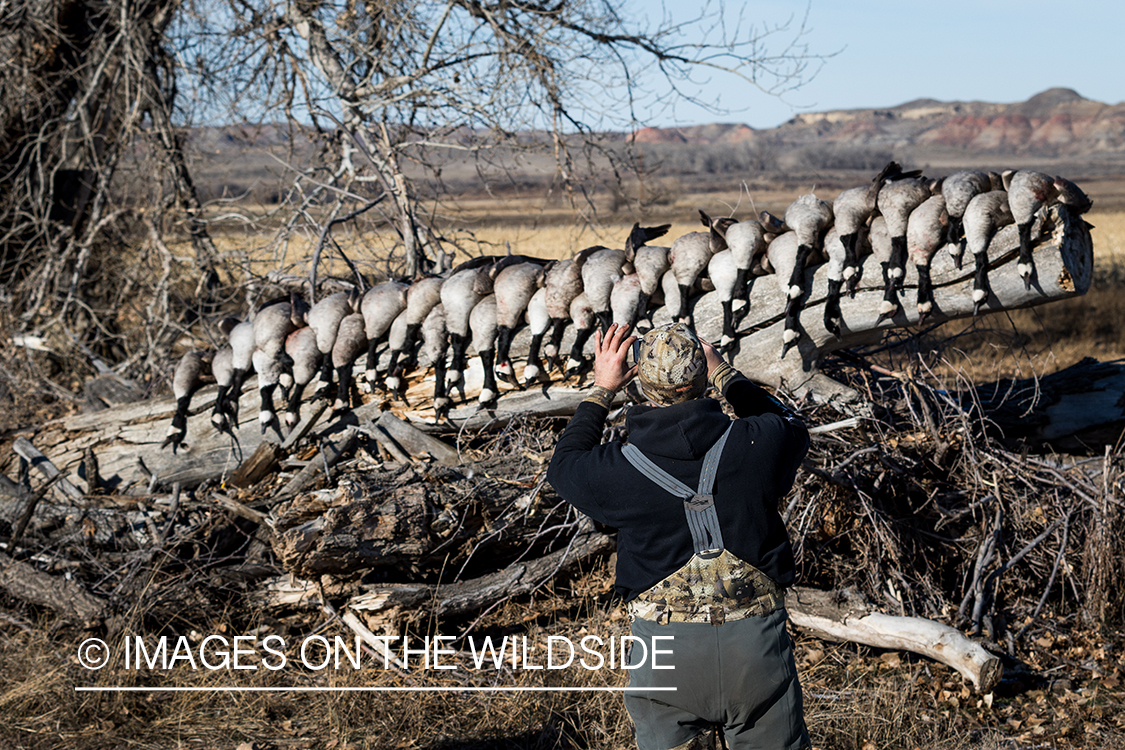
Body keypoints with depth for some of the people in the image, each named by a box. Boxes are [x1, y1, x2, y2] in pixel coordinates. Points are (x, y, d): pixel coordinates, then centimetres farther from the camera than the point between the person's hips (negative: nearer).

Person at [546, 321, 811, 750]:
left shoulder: (618, 471, -10)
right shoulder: (755, 444, -10)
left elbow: (564, 465, 15)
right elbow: (791, 428, 17)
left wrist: (602, 390, 20)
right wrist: (724, 375, 22)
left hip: (665, 650, 0)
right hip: (755, 644, 1)